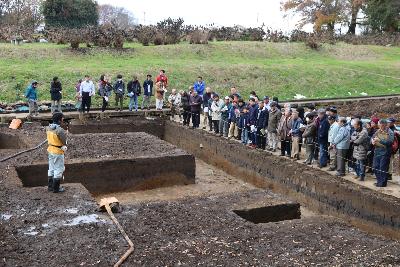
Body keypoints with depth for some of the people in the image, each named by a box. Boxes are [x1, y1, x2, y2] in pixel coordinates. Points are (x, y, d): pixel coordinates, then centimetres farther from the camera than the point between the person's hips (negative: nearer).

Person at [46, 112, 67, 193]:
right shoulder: (60, 130, -26)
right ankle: (56, 188, 13)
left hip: (50, 150, 8)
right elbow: (64, 141, -17)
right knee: (58, 170, 5)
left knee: (51, 169, 19)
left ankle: (50, 186, 29)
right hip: (58, 152, -8)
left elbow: (49, 139, 6)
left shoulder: (48, 128, -2)